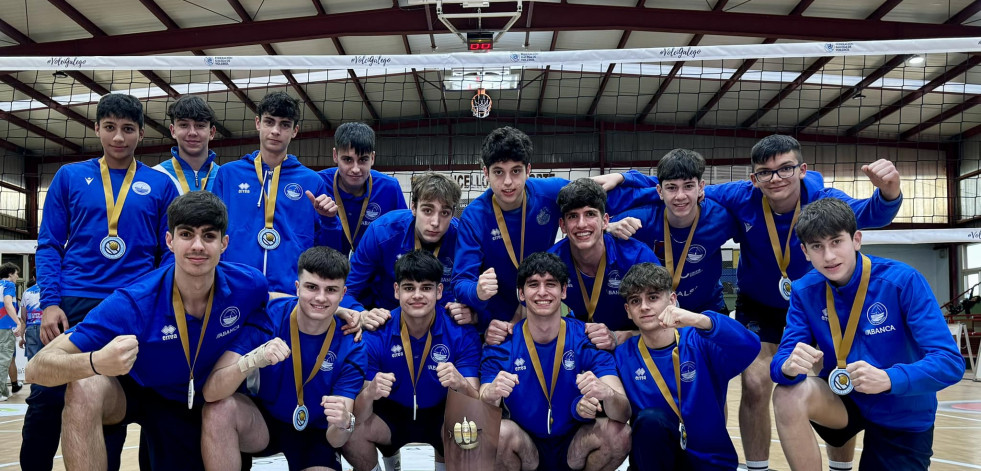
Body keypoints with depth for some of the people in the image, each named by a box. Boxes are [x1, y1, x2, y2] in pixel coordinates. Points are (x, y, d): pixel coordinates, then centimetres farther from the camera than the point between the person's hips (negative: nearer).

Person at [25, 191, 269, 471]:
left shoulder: (249, 285, -25)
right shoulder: (133, 304, -33)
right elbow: (36, 369, -36)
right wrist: (96, 362, -56)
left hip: (201, 400, 3)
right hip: (136, 390, -3)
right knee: (85, 389, -33)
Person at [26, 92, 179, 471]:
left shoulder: (160, 185, 5)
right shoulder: (70, 177, 7)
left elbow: (170, 253, 7)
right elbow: (49, 245, 6)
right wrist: (49, 303, -6)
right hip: (73, 305, 0)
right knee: (46, 400, -1)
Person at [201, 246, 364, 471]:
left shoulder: (350, 347, -20)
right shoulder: (265, 317, -21)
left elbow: (335, 440, -20)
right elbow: (211, 392, -28)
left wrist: (343, 423, -45)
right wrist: (254, 359, -46)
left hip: (315, 434, 0)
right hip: (263, 420, 1)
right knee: (220, 408, -30)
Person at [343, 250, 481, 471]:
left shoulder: (462, 333, -20)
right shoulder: (377, 334, -19)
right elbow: (360, 414, -20)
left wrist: (461, 384, -46)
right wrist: (369, 394, -44)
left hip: (442, 415, 0)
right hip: (391, 413, 1)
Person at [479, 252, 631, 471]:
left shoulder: (588, 340, -11)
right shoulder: (502, 345, -10)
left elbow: (624, 414, -19)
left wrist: (606, 393, -43)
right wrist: (491, 395, -41)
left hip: (576, 447, 1)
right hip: (524, 449, -1)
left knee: (619, 432, -26)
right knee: (501, 431, -32)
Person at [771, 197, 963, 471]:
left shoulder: (904, 281, -20)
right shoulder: (805, 292, -10)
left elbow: (950, 362, -25)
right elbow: (781, 361, -15)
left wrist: (888, 379, -43)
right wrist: (790, 365, -40)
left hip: (904, 417, -1)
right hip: (842, 400, 2)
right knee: (789, 395, -28)